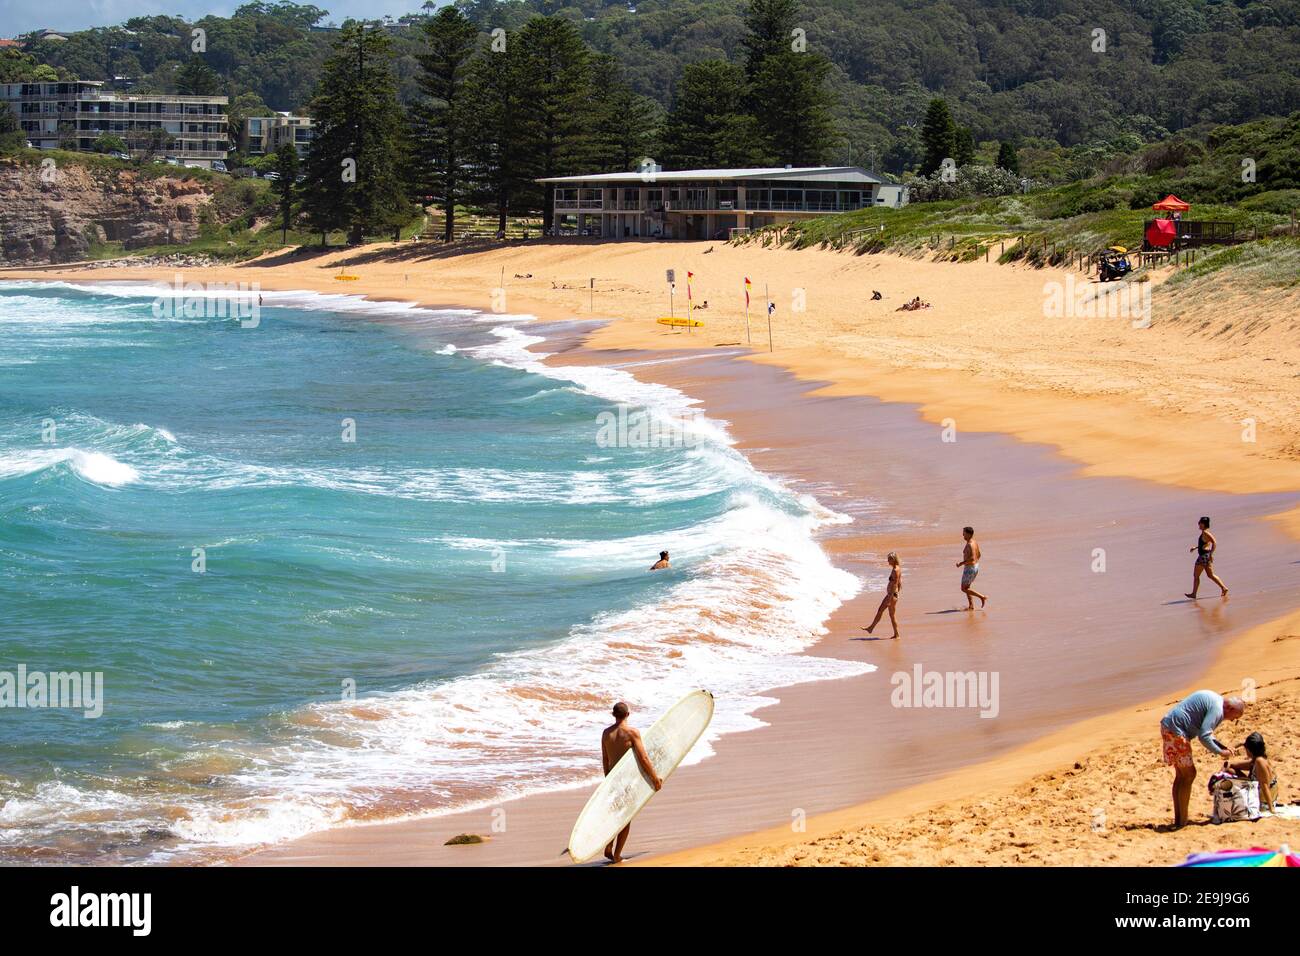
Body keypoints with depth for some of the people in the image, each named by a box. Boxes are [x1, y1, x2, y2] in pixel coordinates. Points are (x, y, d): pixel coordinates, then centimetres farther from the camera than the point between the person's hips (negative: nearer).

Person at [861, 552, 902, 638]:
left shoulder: (895, 570, -19)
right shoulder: (896, 569, 11)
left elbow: (895, 585, -22)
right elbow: (899, 583, 18)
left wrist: (890, 599, -23)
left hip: (892, 595, -10)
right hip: (890, 594, 10)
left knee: (892, 615, -1)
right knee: (880, 611, 16)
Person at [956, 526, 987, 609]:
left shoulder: (969, 544, -23)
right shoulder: (975, 542, 8)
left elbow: (972, 558, -31)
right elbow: (978, 555, 19)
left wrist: (961, 563, -23)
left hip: (969, 568, -10)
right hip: (976, 566, 10)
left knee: (964, 589, 1)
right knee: (966, 587, 19)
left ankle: (983, 597, -2)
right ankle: (971, 606, 17)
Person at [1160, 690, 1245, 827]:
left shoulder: (1216, 700, 17)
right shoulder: (1217, 709, -16)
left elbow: (1205, 732, 24)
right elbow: (1203, 737, -23)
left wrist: (1224, 747, 15)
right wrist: (1220, 752, -9)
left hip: (1168, 726, 11)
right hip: (1175, 730, -11)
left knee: (1181, 775, 15)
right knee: (1189, 774, -4)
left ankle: (1178, 819, 17)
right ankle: (1182, 821, -2)